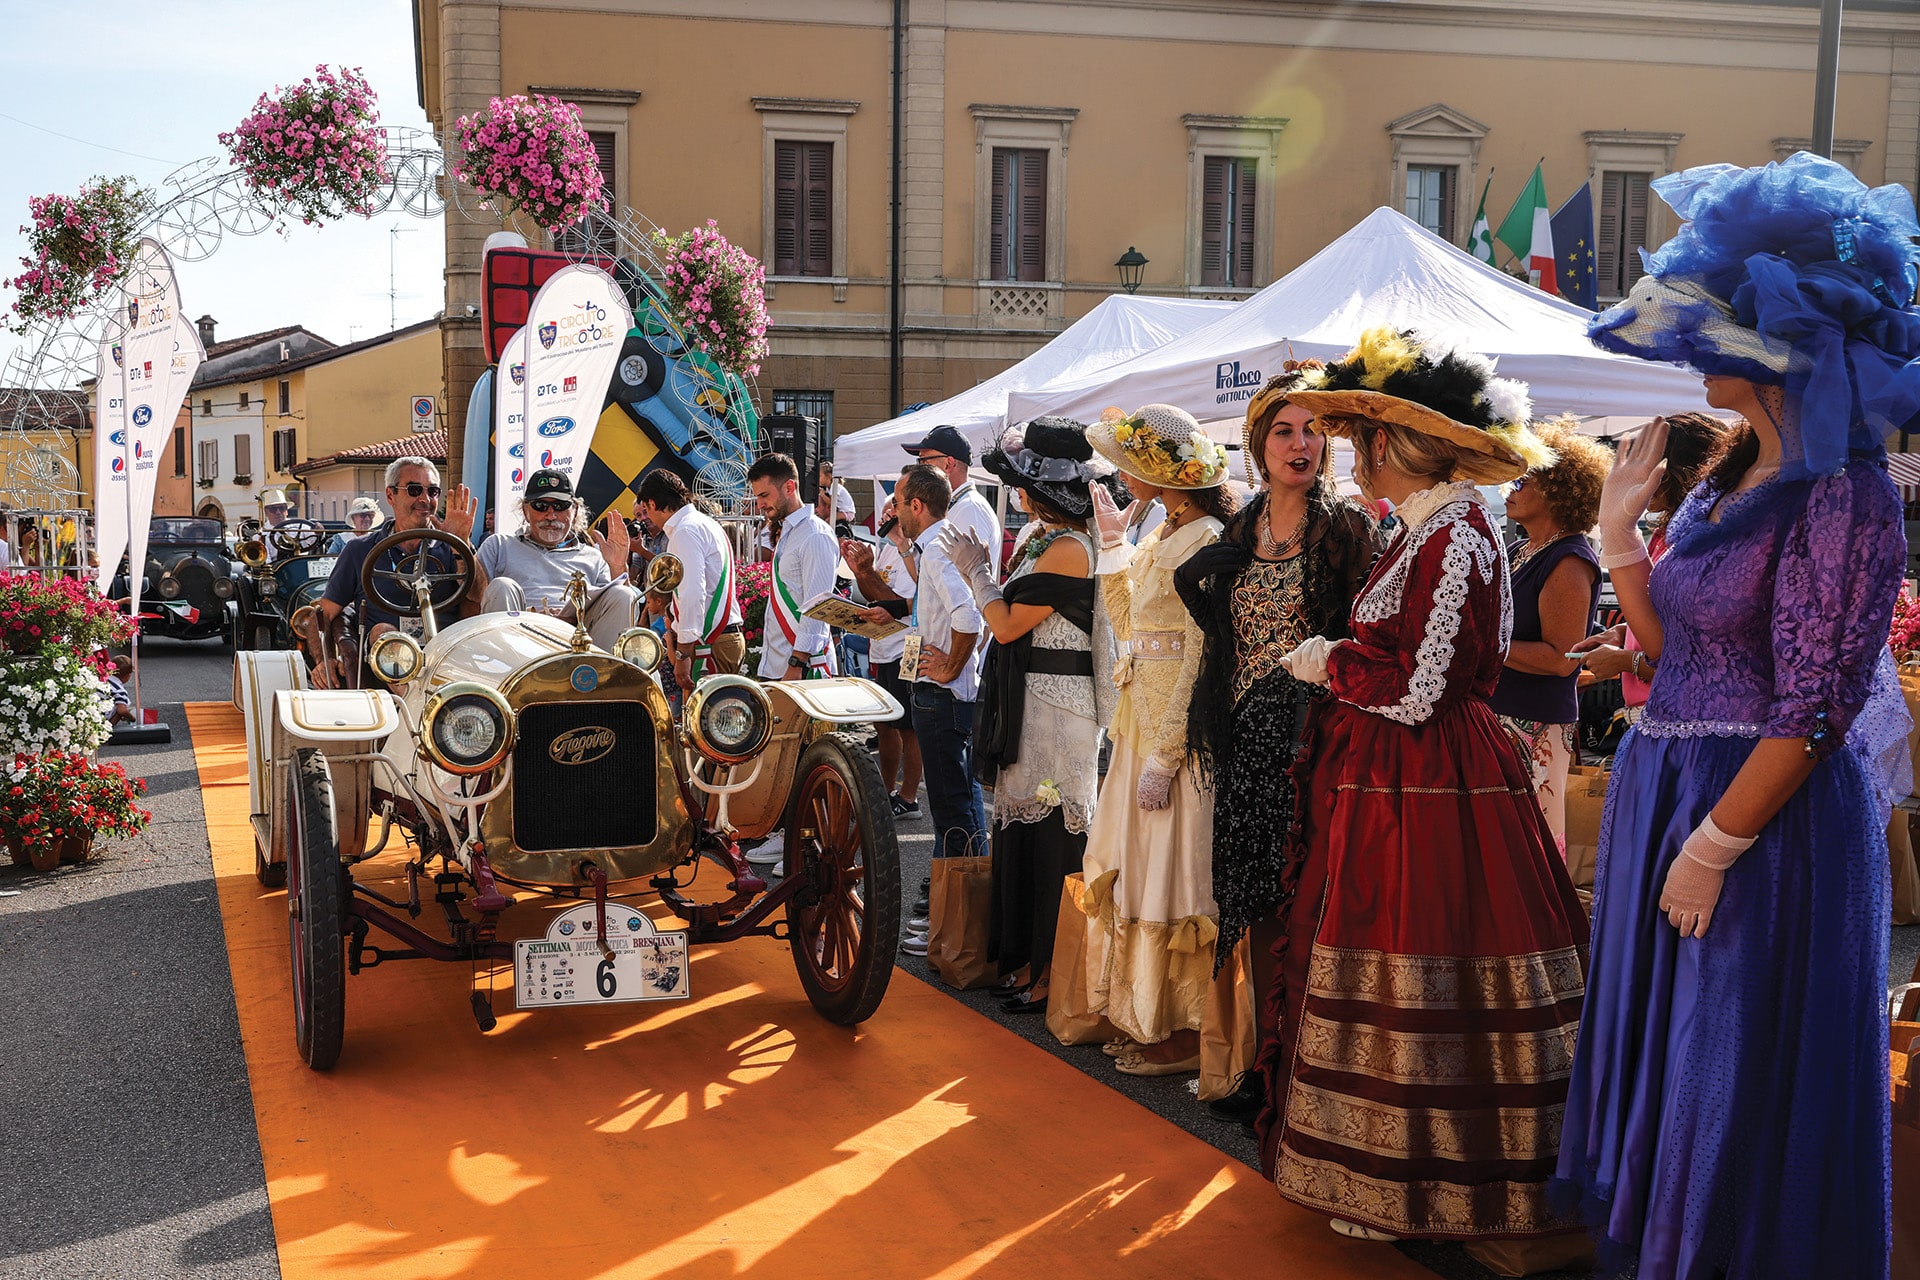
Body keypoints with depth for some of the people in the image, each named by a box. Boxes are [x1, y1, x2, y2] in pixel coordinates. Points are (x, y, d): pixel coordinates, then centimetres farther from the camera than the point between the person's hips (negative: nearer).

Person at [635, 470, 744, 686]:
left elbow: (693, 595, -20)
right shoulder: (706, 523, 20)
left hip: (711, 644, -10)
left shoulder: (686, 531, -11)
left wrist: (683, 653, -20)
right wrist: (675, 630, 33)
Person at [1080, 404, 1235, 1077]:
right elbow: (1128, 627, 16)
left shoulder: (1204, 542, -16)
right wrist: (1112, 544, 16)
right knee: (1134, 872, 14)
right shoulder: (1160, 537, 12)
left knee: (1170, 880, -1)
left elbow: (1201, 664, -20)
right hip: (1142, 720, 9)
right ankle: (1147, 1020, 25)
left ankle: (1186, 1033, 10)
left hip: (1180, 728, -9)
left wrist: (1163, 756, -21)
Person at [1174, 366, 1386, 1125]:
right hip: (1249, 740, 5)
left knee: (1303, 903, -6)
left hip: (1315, 736, -5)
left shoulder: (1348, 529, -1)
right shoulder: (1240, 535, 15)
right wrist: (1217, 733, 15)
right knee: (1258, 905, 7)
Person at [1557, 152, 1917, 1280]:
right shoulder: (1730, 483, 10)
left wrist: (1715, 846, -20)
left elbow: (1810, 710, -20)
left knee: (1739, 1069, 4)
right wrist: (1621, 529, 7)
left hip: (1765, 810, -9)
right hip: (1666, 790, 9)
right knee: (1665, 1042, 19)